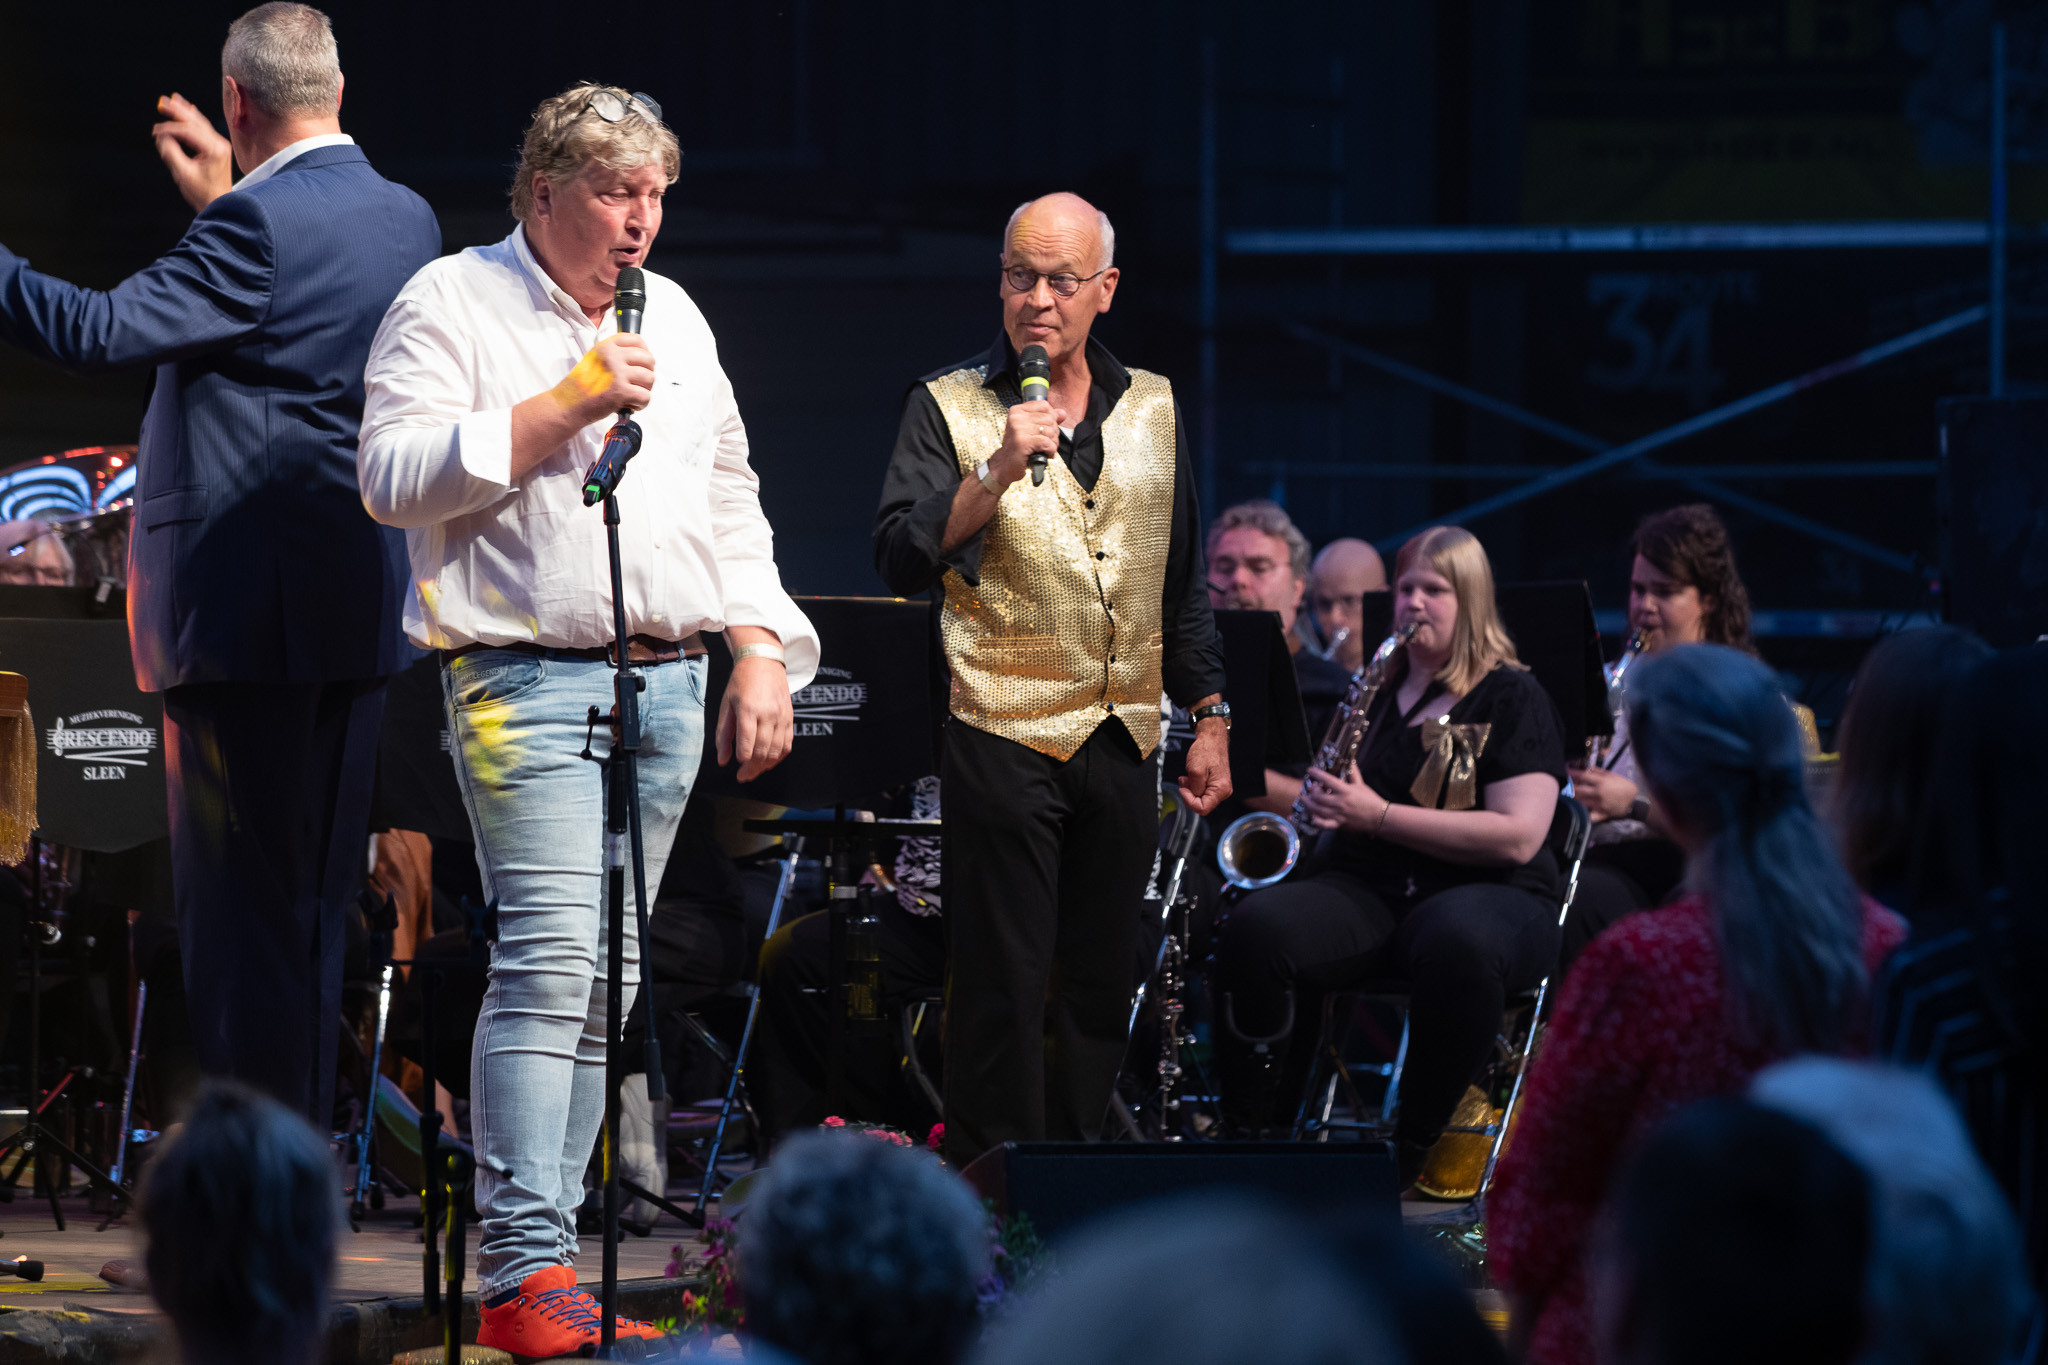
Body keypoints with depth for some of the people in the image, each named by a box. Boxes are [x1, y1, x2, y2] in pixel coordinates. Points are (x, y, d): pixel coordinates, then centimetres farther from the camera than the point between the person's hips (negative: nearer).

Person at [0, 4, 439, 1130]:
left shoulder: (259, 224, -16)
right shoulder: (405, 220, 10)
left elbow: (101, 332, -22)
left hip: (246, 604, -8)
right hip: (361, 607, 8)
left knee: (240, 903, -4)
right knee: (314, 904, 15)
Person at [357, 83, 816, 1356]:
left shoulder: (676, 320, 19)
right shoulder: (452, 305, -1)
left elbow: (730, 503, 23)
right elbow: (395, 476, -12)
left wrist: (762, 653, 12)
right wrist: (566, 404, -14)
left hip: (670, 680, 6)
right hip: (527, 677, -6)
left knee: (606, 978, 5)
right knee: (551, 957, -17)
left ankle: (540, 1262, 8)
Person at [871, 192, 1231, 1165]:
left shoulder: (1153, 410, 14)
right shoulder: (949, 407, 1)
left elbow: (1182, 585, 19)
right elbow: (901, 558, -11)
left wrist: (1210, 719, 16)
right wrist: (998, 471, -21)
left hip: (1124, 743, 5)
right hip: (1006, 736, -4)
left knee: (1099, 988, 9)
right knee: (1002, 986, -6)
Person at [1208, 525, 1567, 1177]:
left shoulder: (1513, 697, 1)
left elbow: (1518, 837, -12)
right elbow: (1336, 802, 33)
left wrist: (1379, 816, -15)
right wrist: (1319, 804, 7)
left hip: (1487, 894, -5)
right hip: (1365, 891, 5)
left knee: (1458, 946, -43)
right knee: (1256, 928, -27)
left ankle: (1415, 1150, -26)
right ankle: (1251, 1133, -23)